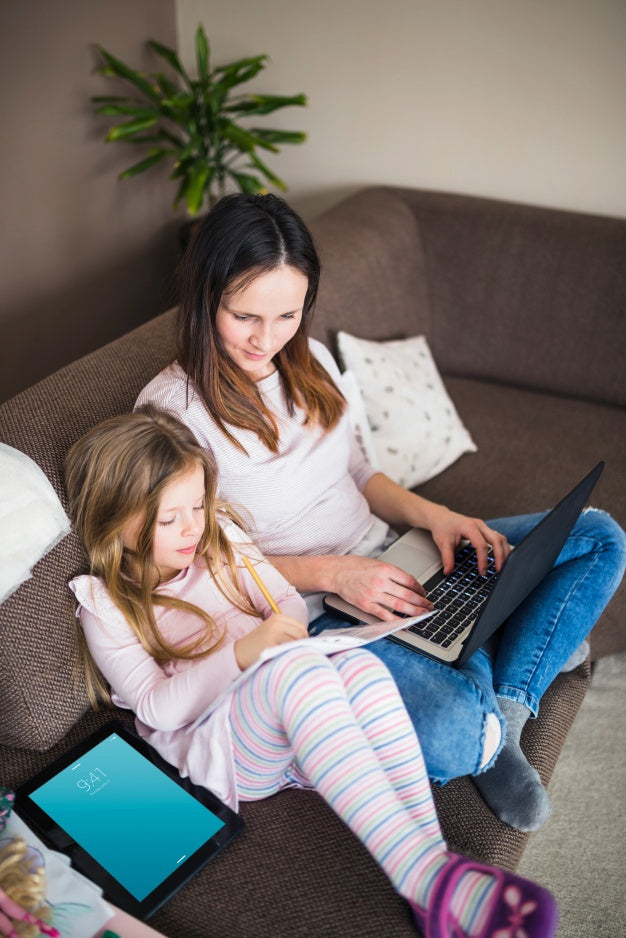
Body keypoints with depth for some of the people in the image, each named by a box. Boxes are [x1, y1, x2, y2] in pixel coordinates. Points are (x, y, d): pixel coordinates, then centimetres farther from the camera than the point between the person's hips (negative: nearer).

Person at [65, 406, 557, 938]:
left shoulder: (217, 535, 12)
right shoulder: (105, 605, -2)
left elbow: (292, 605, 13)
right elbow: (159, 708, -10)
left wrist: (286, 626, -12)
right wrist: (241, 652, -24)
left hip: (295, 727, 5)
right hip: (217, 748, -5)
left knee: (363, 667, -30)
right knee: (299, 666, -37)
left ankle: (431, 854, -36)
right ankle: (427, 879, -46)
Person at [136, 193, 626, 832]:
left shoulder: (311, 361, 5)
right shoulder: (171, 409, -15)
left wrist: (433, 514, -5)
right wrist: (330, 573, -23)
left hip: (389, 562, 8)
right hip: (311, 612, -7)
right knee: (447, 738, -35)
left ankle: (502, 710, -7)